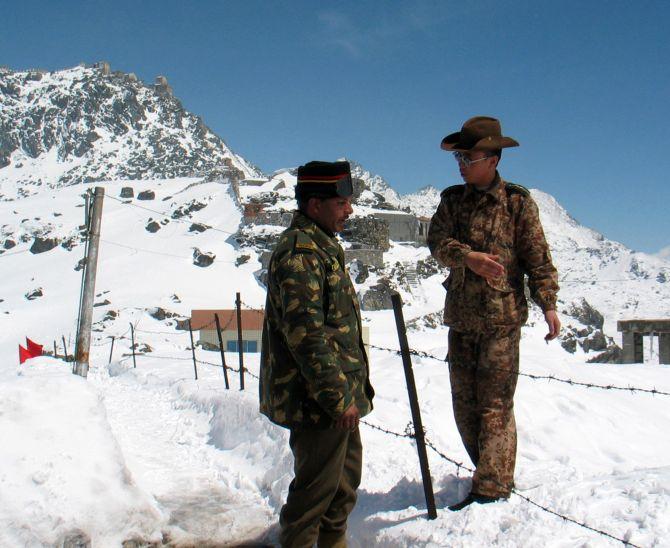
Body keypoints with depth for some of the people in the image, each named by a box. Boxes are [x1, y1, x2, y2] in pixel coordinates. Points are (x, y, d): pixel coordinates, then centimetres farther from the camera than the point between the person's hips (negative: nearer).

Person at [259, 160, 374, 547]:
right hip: (318, 399, -11)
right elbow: (306, 333, -25)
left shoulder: (323, 246, 16)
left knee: (347, 475, 22)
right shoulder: (300, 250, -19)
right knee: (317, 485, 1)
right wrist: (339, 396, -22)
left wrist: (354, 383, 22)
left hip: (339, 394, 11)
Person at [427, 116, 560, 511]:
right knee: (464, 403, 10)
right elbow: (437, 242, -4)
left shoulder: (517, 201, -1)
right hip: (461, 318, 5)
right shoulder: (452, 199, 10)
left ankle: (492, 490, 2)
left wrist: (548, 303, -11)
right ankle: (495, 477, 26)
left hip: (502, 318, -5)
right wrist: (467, 256, -24)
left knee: (495, 404, -5)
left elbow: (537, 257, -2)